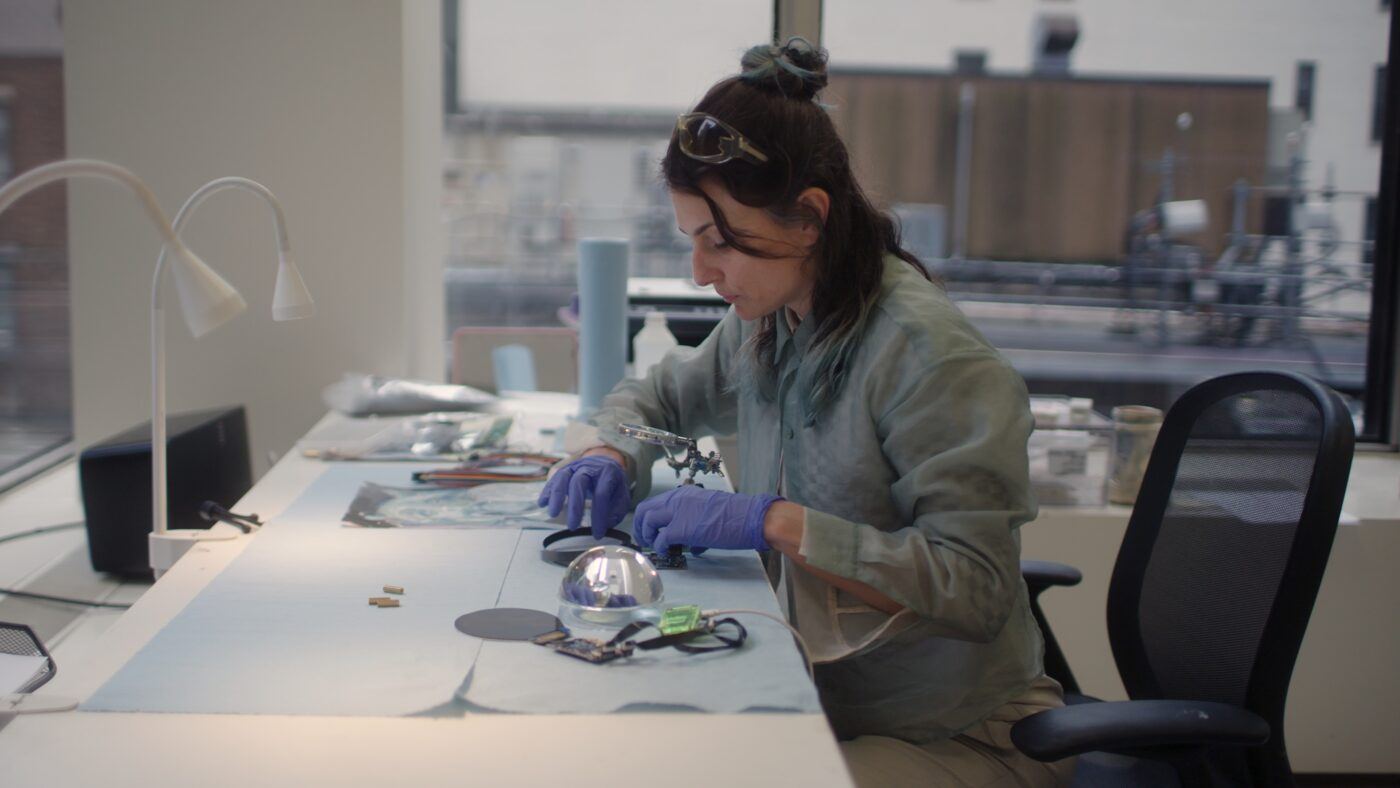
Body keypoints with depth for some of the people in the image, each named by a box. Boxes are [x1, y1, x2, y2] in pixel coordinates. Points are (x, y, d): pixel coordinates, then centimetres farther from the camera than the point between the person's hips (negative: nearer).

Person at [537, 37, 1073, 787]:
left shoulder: (924, 351, -21)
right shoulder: (766, 325, 3)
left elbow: (976, 587, -25)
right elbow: (660, 393, 23)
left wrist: (774, 522, -28)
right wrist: (611, 455, 0)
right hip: (822, 704, 6)